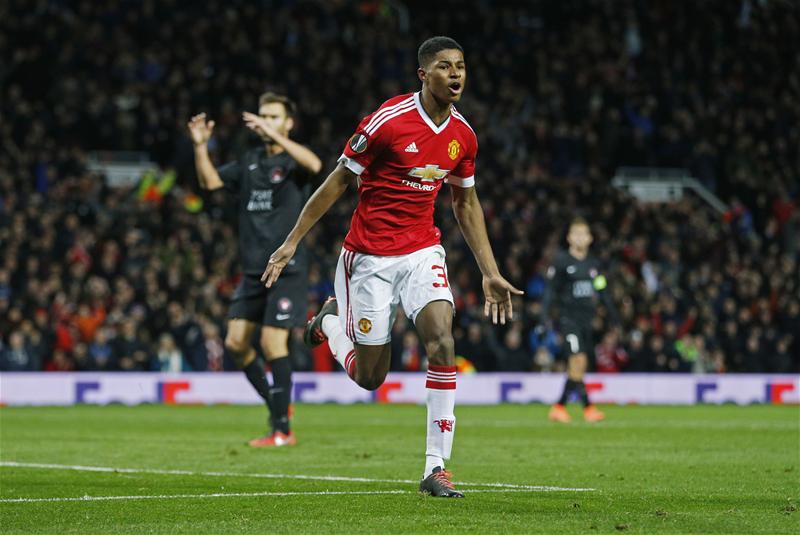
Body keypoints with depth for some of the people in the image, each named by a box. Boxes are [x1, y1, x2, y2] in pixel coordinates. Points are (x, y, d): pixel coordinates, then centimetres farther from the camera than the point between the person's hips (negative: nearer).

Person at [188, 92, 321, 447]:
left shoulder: (292, 162, -5)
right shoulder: (250, 162, 14)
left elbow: (314, 165, -27)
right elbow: (210, 181, 12)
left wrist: (275, 135, -34)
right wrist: (201, 146, -4)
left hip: (286, 268, -7)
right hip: (253, 269, 7)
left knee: (273, 342, -10)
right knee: (236, 342, 3)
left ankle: (282, 430, -4)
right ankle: (276, 403, 22)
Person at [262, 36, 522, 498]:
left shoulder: (463, 136, 1)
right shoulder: (389, 120, -15)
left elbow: (467, 204, 15)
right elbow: (338, 182, -6)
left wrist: (491, 273, 12)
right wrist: (292, 243, -4)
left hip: (423, 251, 4)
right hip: (370, 256, -4)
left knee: (442, 339, -21)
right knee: (370, 377, 3)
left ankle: (436, 467, -15)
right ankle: (331, 321, 38)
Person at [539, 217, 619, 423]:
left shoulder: (593, 264, 13)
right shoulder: (562, 261, -3)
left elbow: (602, 291, 20)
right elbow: (551, 290, -3)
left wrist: (615, 316, 19)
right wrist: (545, 316, -10)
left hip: (586, 317, 6)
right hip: (569, 318, -6)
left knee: (577, 367, 6)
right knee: (578, 360, -18)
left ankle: (559, 407, 14)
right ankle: (588, 408, -17)